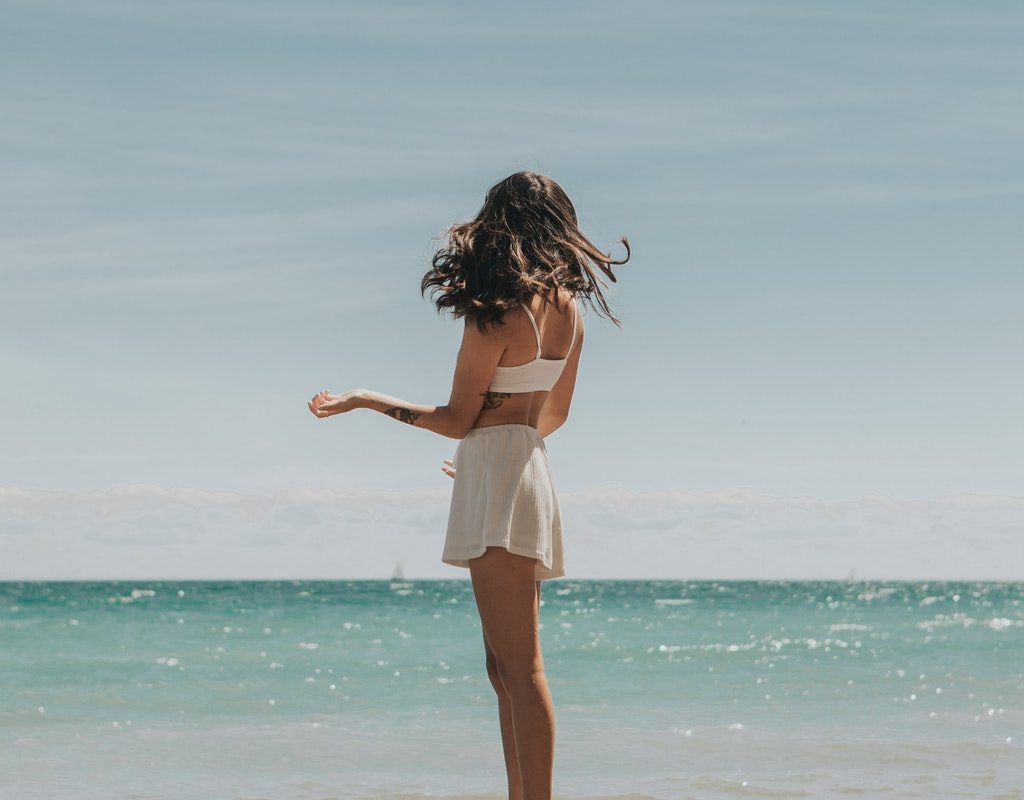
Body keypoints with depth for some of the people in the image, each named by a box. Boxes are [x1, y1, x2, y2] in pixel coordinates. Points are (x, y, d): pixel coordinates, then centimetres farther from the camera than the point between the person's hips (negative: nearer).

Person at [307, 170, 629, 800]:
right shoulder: (568, 308, 10)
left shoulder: (496, 313, -13)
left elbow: (456, 419, -9)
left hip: (495, 478, -9)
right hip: (534, 468, 9)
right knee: (507, 668, 13)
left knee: (520, 667, -11)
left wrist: (366, 400, -3)